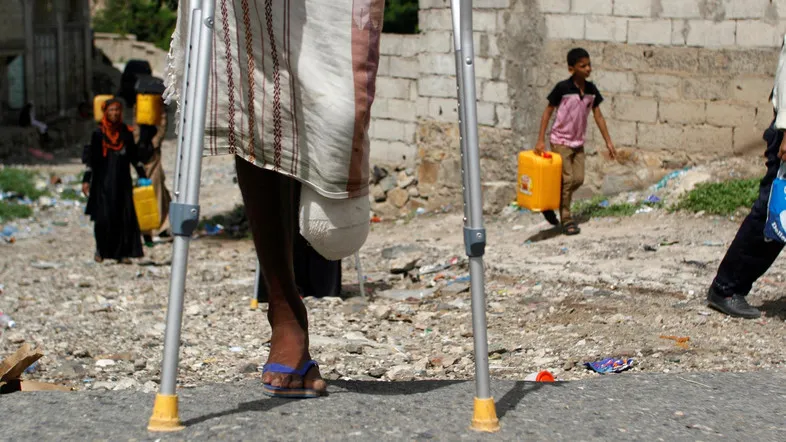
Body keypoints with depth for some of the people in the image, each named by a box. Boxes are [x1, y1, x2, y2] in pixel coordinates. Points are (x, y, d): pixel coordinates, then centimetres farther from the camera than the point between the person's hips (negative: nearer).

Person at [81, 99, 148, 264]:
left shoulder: (126, 133, 6)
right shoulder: (99, 134, -1)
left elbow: (134, 157, 13)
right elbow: (91, 158, 0)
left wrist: (143, 176, 12)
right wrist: (86, 180, -4)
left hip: (122, 181, 2)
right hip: (103, 181, -2)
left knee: (125, 216, -2)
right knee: (103, 217, -5)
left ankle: (123, 252, 3)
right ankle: (101, 250, 11)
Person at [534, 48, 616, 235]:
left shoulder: (591, 89, -2)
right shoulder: (562, 88, -17)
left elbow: (598, 116, 6)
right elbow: (548, 112, -11)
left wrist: (608, 142, 4)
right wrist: (541, 140, -14)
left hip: (578, 142, 6)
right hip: (561, 140, -6)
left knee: (578, 179, 3)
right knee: (567, 179, -7)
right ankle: (566, 219, 5)